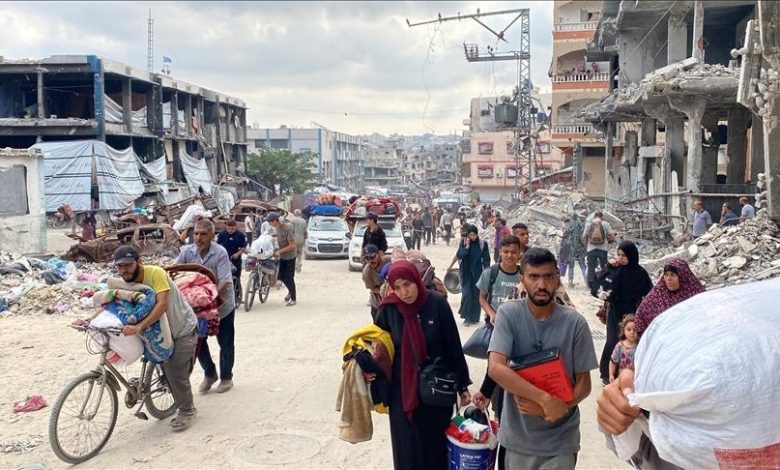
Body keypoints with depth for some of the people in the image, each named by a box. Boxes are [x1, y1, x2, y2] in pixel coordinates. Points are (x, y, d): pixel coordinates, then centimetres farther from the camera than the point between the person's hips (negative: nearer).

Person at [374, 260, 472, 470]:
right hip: (403, 391, 1)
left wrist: (462, 385, -1)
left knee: (437, 443, 9)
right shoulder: (388, 309, -9)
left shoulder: (437, 304, -12)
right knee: (408, 447, 7)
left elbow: (454, 346, -5)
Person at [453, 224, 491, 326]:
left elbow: (486, 259, -2)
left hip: (477, 273, 0)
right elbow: (459, 256, -8)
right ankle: (466, 317, 3)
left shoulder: (483, 243, -5)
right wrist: (467, 246, -17)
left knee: (476, 294, 5)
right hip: (466, 272, 0)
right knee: (466, 294, -8)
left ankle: (474, 317, 18)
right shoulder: (463, 242, -2)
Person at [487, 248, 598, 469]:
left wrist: (559, 408, -20)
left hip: (560, 441, 0)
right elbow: (495, 368, -20)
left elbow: (584, 383, -2)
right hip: (517, 437, 0)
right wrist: (545, 399, -26)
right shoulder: (509, 313, -10)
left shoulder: (575, 322, -8)